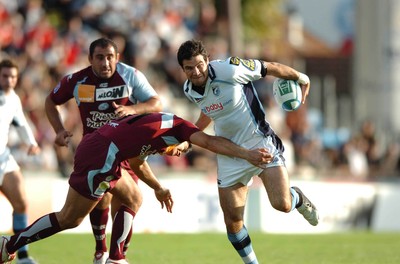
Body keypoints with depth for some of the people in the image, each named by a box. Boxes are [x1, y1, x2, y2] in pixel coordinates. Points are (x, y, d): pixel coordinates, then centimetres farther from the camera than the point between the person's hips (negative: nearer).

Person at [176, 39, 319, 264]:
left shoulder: (228, 70, -22)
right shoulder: (189, 90, -3)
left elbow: (272, 68, -10)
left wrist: (301, 78, 2)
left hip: (260, 142, -5)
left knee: (282, 204, -20)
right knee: (232, 220, -3)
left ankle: (299, 199, 18)